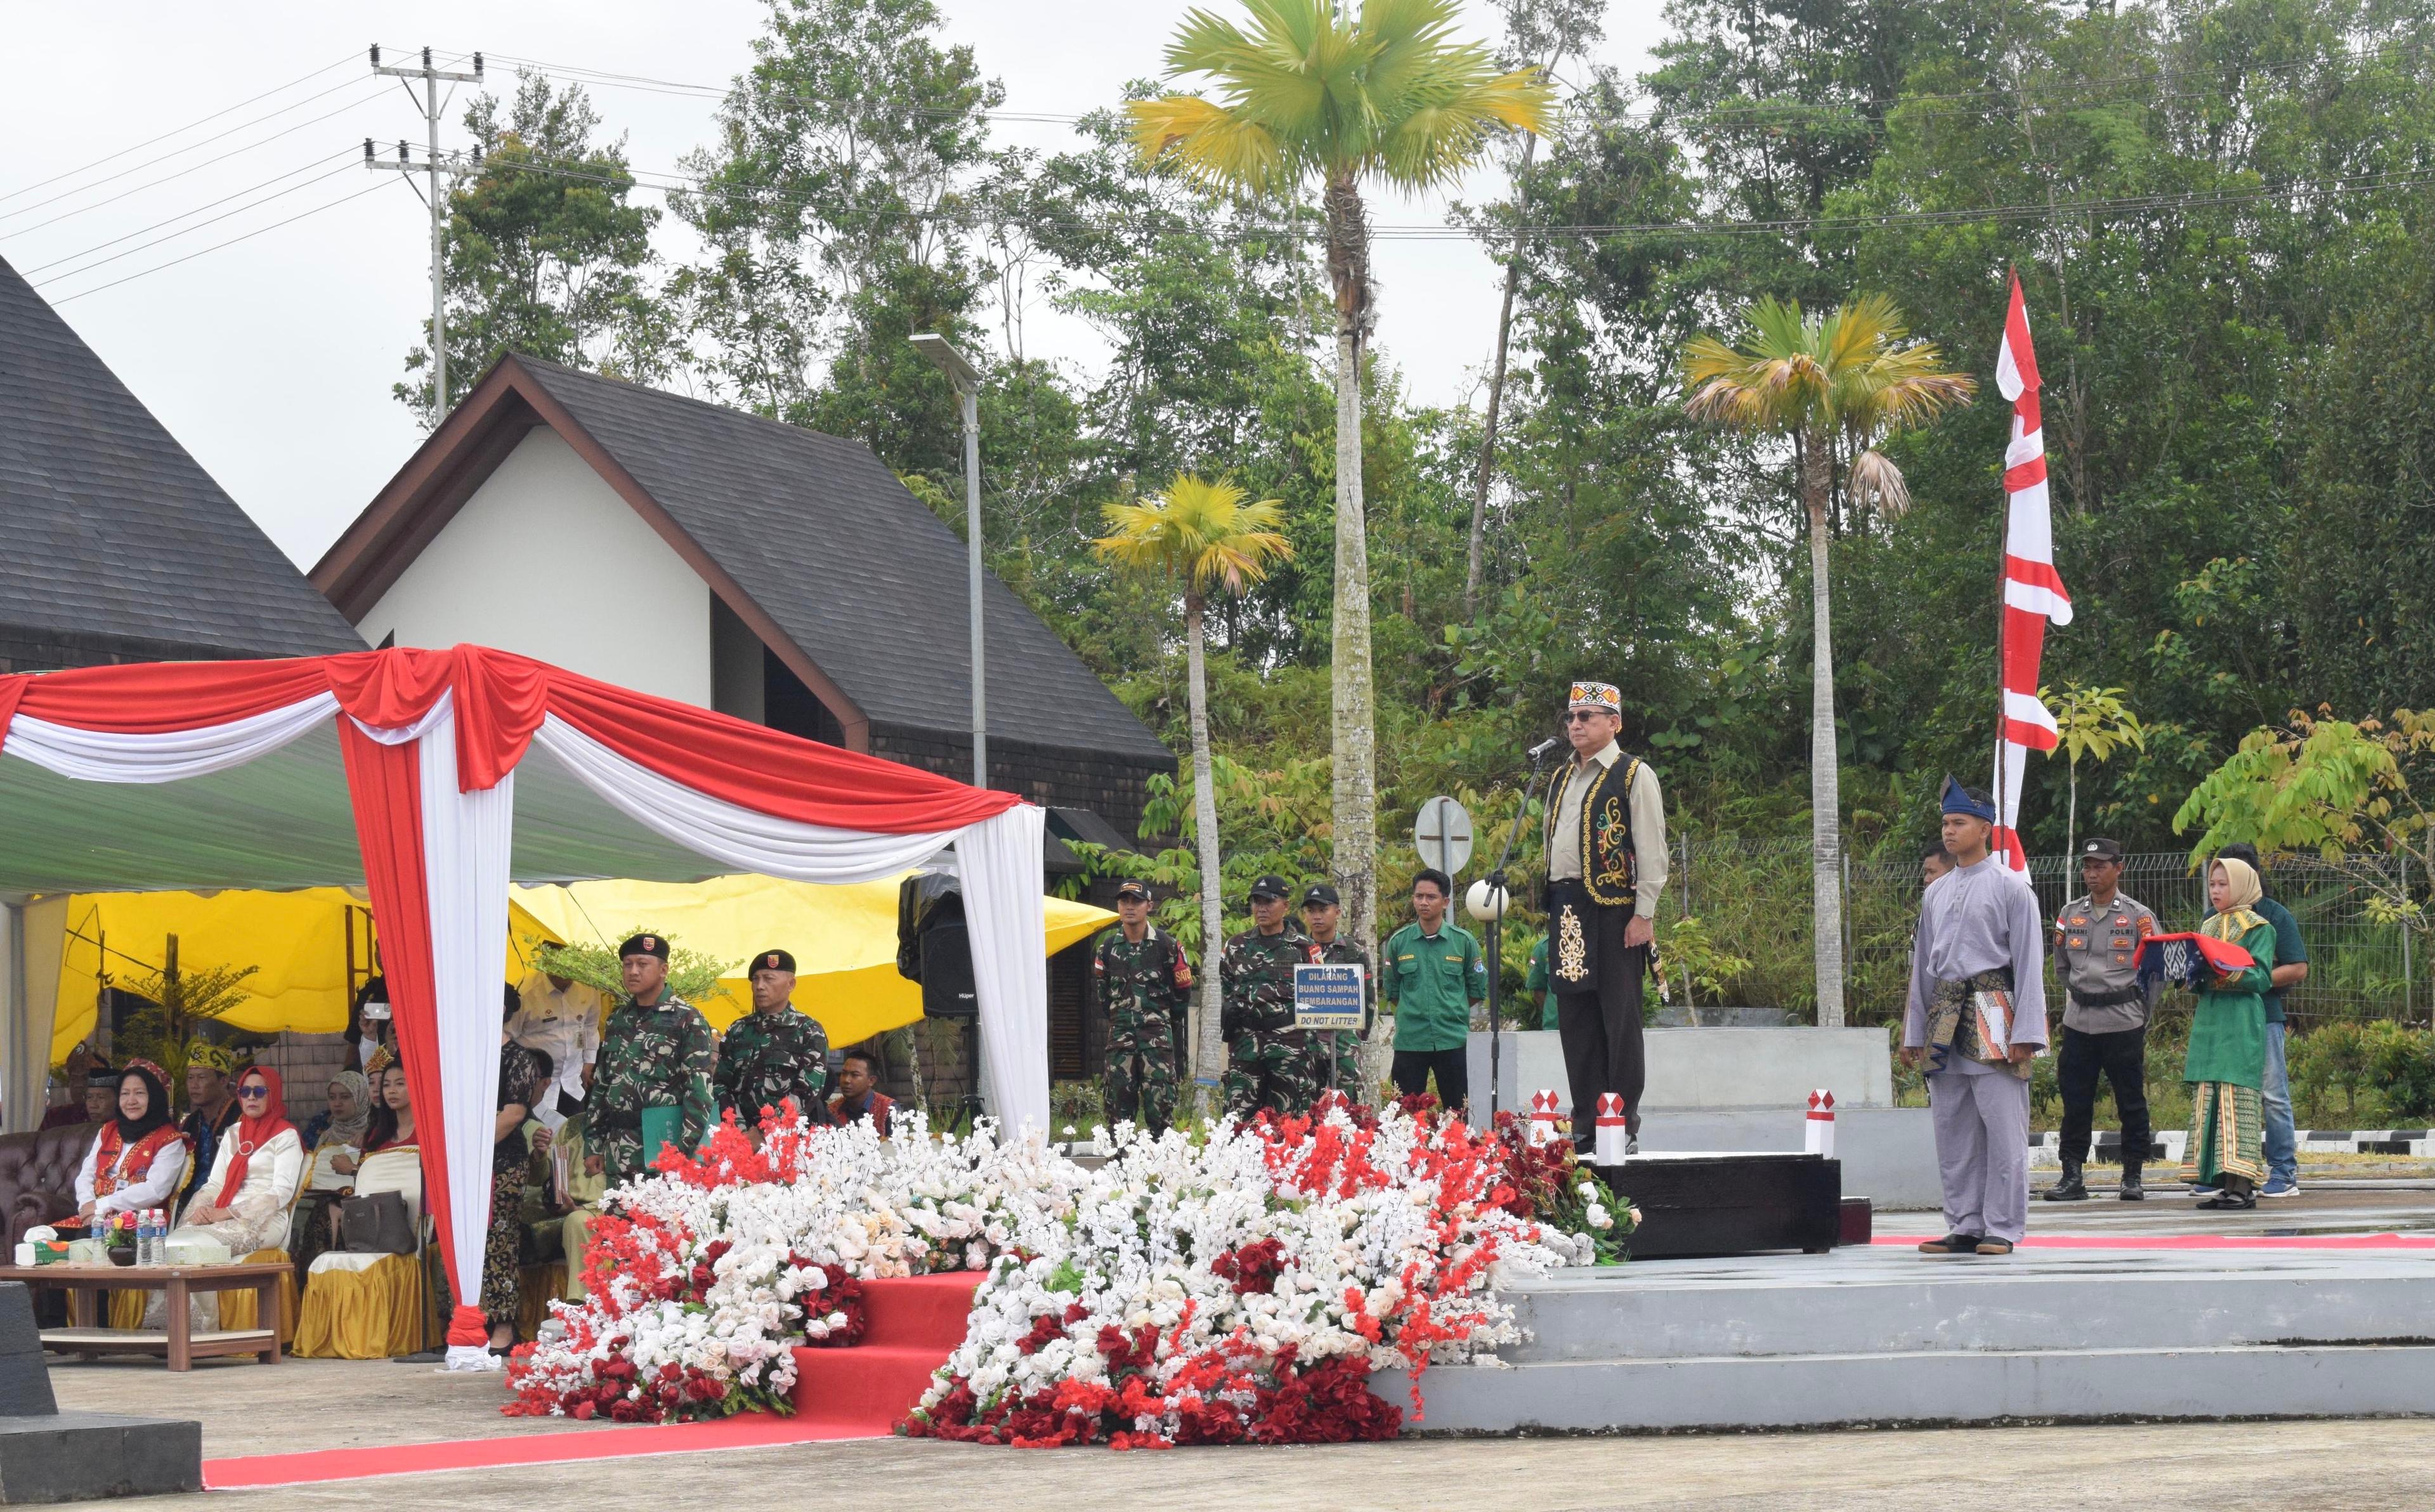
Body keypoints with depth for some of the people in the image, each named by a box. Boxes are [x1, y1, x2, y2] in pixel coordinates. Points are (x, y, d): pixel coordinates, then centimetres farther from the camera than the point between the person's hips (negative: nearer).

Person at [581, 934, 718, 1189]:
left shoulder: (688, 1020, -4)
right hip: (618, 1155, 6)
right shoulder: (617, 1020, 15)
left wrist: (686, 1151, -16)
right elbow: (600, 1085, 20)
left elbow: (700, 1090, -10)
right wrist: (594, 1146, 14)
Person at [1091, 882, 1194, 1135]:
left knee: (1159, 1104, -8)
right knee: (1118, 1100, 1)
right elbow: (1100, 991, 20)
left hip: (1158, 1031, -3)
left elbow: (1182, 991, 7)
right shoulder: (1107, 947, 9)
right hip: (1120, 1033, 3)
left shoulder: (1166, 945, 0)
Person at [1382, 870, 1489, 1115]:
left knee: (1458, 1114, 4)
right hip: (1409, 1040, 1)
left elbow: (1478, 991, 8)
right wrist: (1412, 1015, 5)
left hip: (1452, 1040, -1)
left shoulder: (1463, 941, 1)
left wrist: (1452, 1012, 7)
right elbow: (1392, 991, 12)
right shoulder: (1398, 941, 3)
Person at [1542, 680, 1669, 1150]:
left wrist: (1643, 915, -14)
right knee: (1576, 1019, 8)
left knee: (1619, 1018, -4)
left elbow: (1651, 849, -8)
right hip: (1567, 910, 7)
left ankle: (1624, 1124, -1)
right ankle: (1586, 1123, 12)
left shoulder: (1634, 775, -3)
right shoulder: (1564, 778, 18)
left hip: (1613, 907, -7)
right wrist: (1555, 910, 15)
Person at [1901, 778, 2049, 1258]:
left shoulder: (2010, 889, -1)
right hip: (1944, 1018, 6)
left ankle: (2002, 1228, -2)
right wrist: (1914, 1033, 16)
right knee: (1953, 1132, 7)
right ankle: (1964, 1227, 13)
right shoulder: (1936, 893, 16)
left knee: (2003, 1128, -6)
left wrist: (2025, 1034, -11)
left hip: (1992, 1018, -6)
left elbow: (2029, 964, -4)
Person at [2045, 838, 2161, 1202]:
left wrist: (2137, 1014, 3)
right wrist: (2081, 998, 11)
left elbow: (2154, 971, 3)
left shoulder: (2139, 916, -1)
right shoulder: (2070, 914, 9)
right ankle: (2072, 1177, 7)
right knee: (2075, 1102, 2)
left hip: (2124, 1025, -3)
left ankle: (2133, 1178, 9)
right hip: (2078, 1024, 3)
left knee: (2131, 1102, 2)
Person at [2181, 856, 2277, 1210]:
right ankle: (2220, 1180, 2)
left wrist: (2229, 974, -24)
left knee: (2237, 1099, -11)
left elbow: (2261, 977, -10)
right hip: (2208, 1018, 7)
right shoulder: (2208, 926, 20)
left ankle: (2241, 1184, -14)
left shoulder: (2258, 927, 1)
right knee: (2207, 1099, 1)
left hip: (2241, 1021, -7)